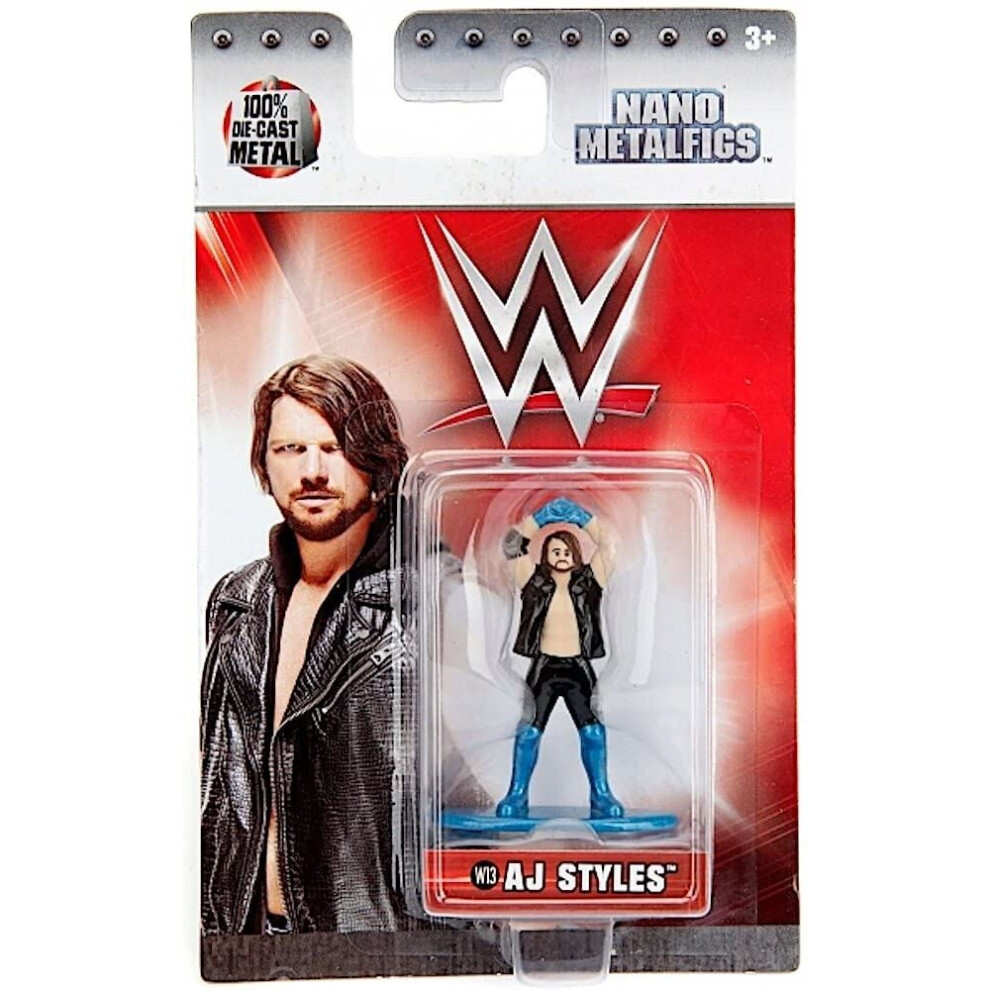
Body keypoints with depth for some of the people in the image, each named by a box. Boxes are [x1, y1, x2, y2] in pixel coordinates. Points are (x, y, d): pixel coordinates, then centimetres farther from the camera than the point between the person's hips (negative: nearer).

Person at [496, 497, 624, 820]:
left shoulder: (588, 581, 5)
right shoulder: (536, 582, 4)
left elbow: (606, 544, -1)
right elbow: (516, 542, -1)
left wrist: (578, 514, -3)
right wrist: (545, 514, -2)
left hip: (578, 668, 1)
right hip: (544, 667, 0)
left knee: (592, 730, -5)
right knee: (531, 729, -3)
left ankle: (601, 796, 7)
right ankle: (517, 795, 6)